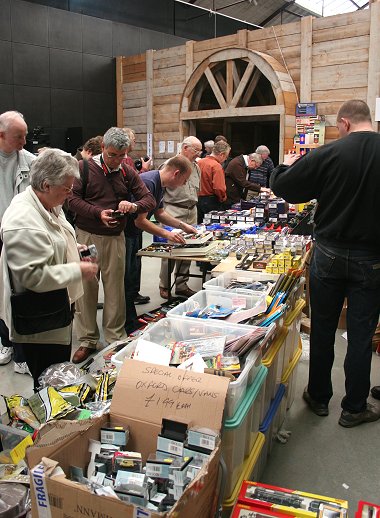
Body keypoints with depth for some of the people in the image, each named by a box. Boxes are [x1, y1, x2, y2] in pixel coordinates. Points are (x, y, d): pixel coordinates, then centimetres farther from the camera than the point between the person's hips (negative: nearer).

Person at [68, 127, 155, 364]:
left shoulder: (128, 173, 7)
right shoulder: (84, 167, -1)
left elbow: (149, 198, 6)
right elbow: (72, 198, -7)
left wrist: (134, 206, -16)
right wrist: (98, 213, -20)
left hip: (115, 238, 2)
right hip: (87, 236, -2)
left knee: (115, 288, 6)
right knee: (86, 287, 2)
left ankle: (116, 338, 20)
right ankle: (87, 340, 16)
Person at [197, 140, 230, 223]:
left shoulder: (199, 162, 6)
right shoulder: (217, 166, -15)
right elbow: (219, 189, -22)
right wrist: (223, 198, -4)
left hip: (198, 200, 7)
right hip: (211, 202, -7)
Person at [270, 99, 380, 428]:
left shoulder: (329, 154, -12)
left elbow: (281, 186, -6)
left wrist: (287, 165, 13)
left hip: (329, 255, 0)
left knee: (322, 330, 15)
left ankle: (319, 397, 30)